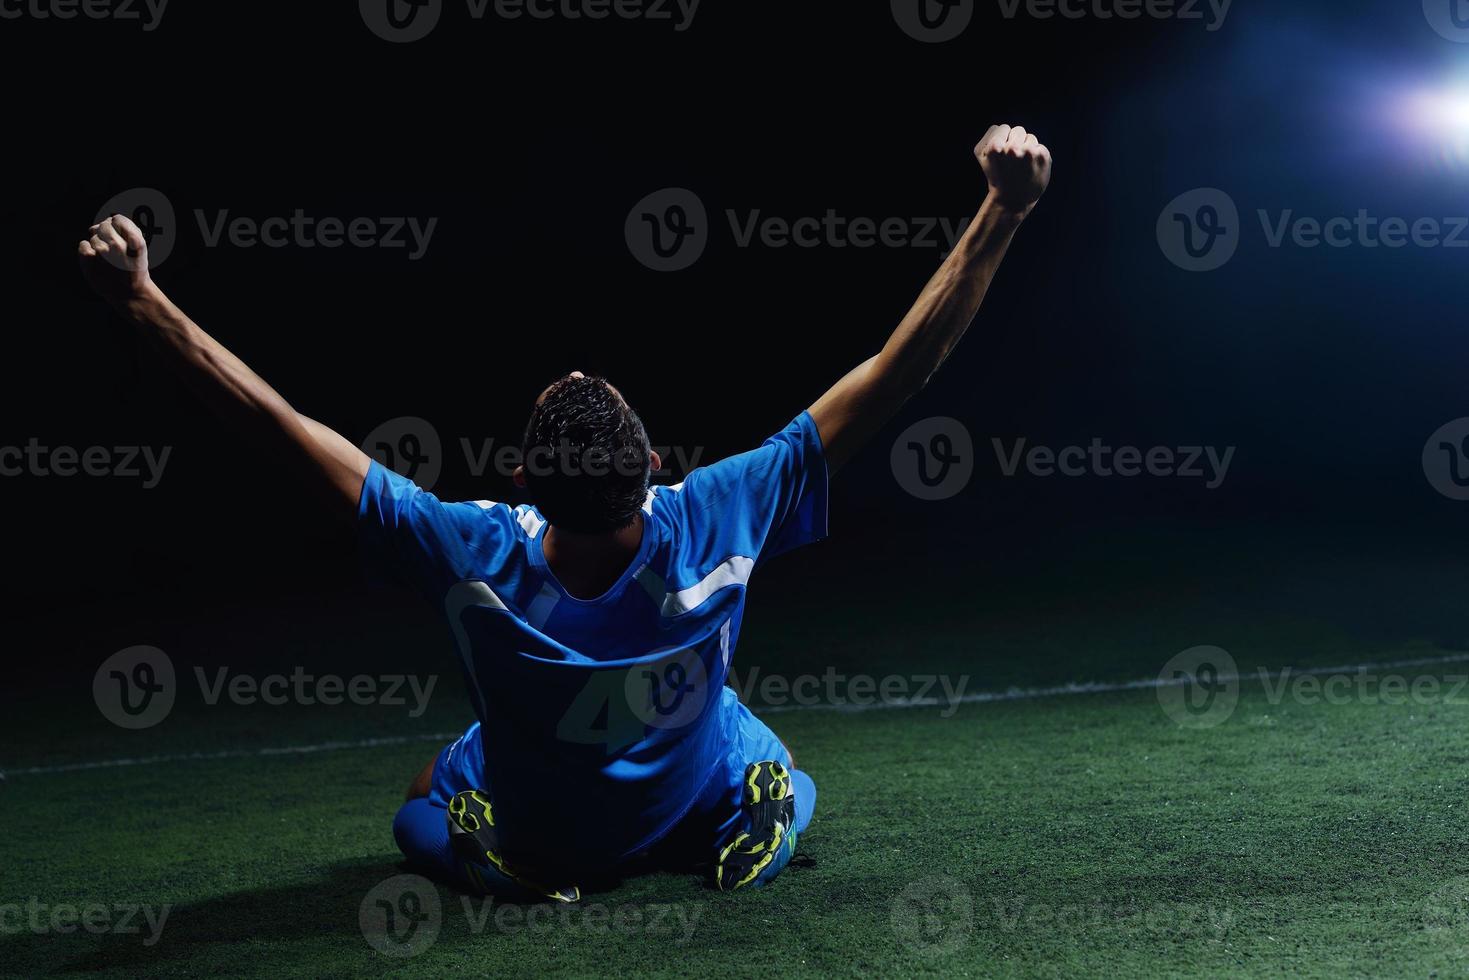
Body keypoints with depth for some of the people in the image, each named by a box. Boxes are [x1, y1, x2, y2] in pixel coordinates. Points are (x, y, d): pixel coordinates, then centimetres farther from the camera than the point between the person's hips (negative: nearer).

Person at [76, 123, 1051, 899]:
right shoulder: (716, 519, -36)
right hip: (707, 802, 1)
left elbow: (273, 423, -34)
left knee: (423, 808, 33)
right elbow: (898, 370, -34)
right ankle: (755, 838, 7)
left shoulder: (475, 553, -37)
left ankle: (515, 872, 8)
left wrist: (142, 299, -27)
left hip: (529, 830, 0)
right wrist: (1002, 213, -32)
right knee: (784, 779, 35)